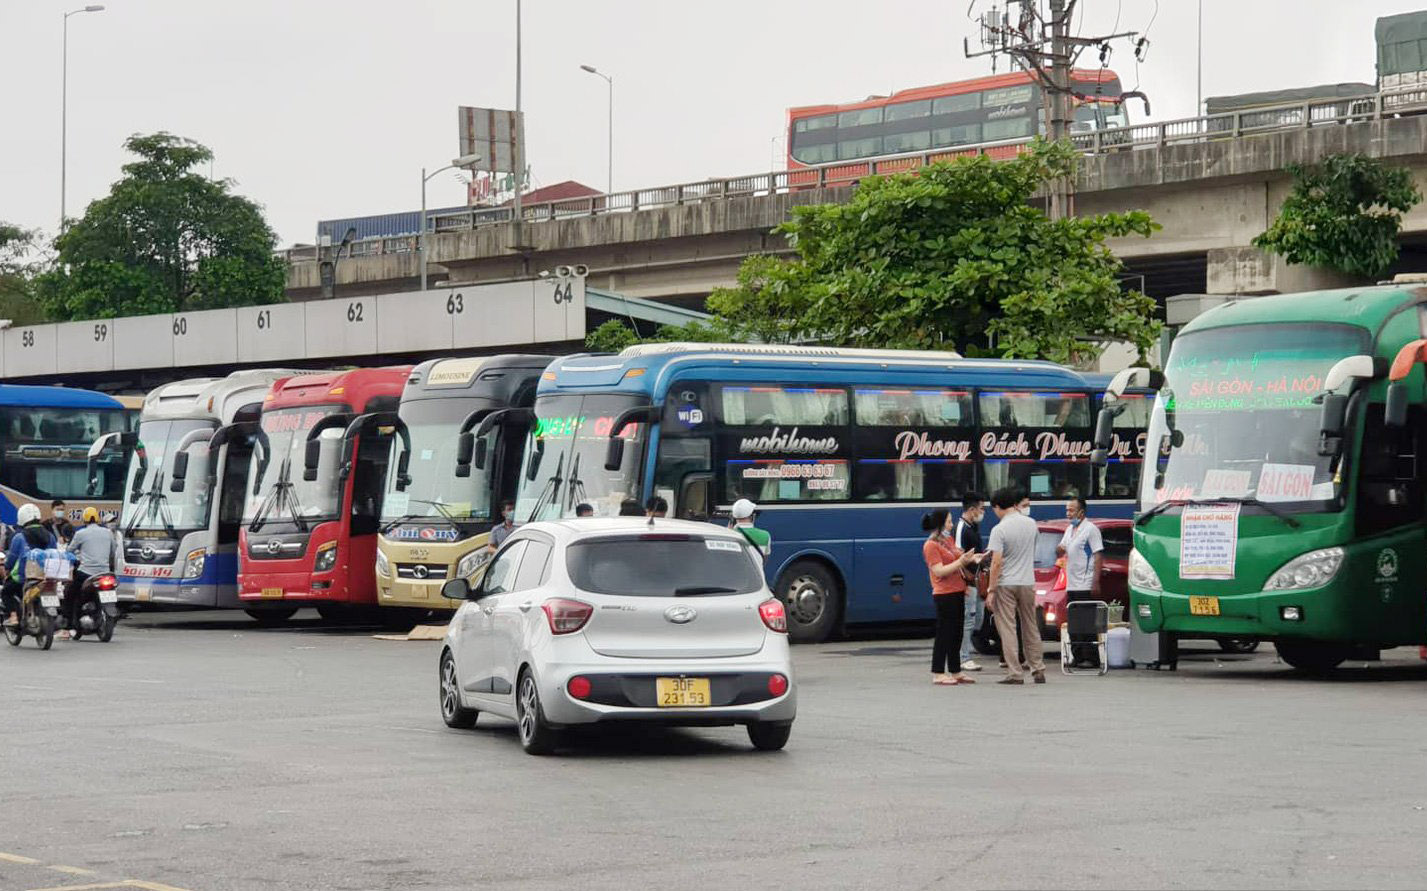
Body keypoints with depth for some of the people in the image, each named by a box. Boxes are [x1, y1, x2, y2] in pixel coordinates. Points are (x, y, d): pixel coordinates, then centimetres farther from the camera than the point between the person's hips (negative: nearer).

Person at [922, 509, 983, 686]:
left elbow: (958, 556, 24)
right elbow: (939, 571, -19)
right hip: (944, 595, -9)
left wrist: (971, 558, 6)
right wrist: (961, 561, -21)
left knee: (956, 633, 12)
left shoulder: (948, 540, 15)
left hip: (957, 593, 9)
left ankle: (955, 671, 19)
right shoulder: (931, 545, -12)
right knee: (944, 634, -6)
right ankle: (938, 674, -2)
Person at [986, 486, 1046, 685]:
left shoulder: (1000, 529, -14)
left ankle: (1014, 673, -4)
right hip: (1028, 583, 5)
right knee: (1031, 628, 14)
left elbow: (997, 562, -18)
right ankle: (1038, 670, 15)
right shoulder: (1031, 524, 4)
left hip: (1006, 585, -5)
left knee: (1007, 629, -1)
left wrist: (991, 591, -14)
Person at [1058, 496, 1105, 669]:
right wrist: (1059, 549, -1)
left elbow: (1098, 555, -13)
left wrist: (1096, 582, -20)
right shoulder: (1070, 530, 18)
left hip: (1085, 586, -9)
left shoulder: (1090, 529, -7)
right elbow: (1061, 553, 25)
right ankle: (1077, 657, 13)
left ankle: (1091, 659, -9)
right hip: (1071, 586, 9)